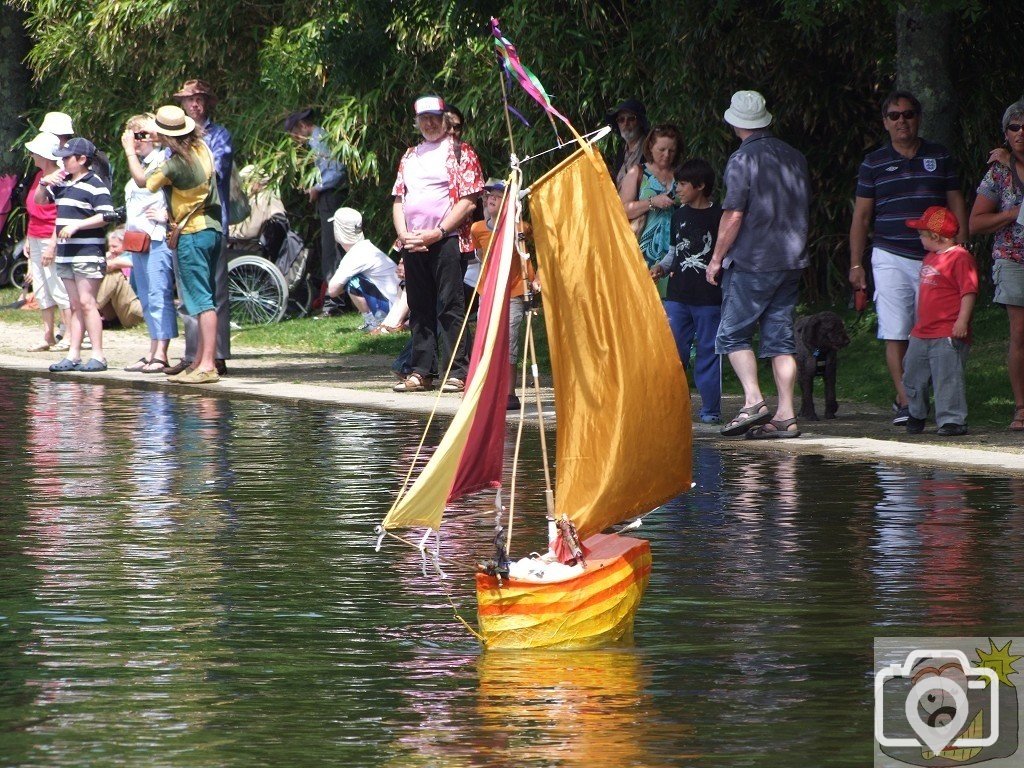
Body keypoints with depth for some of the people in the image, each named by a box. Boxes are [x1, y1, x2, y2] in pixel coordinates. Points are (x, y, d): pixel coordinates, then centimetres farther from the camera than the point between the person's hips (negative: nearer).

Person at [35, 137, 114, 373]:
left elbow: (105, 216, -17)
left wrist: (76, 225, -21)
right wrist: (44, 183, 5)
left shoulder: (95, 185, -9)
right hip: (65, 253, 8)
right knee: (75, 305, 9)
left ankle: (98, 356, -12)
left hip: (87, 253, -8)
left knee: (87, 303, -12)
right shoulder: (62, 183, 15)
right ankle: (73, 355, 9)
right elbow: (39, 200, 25)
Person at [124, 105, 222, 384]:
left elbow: (142, 180, -6)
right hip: (212, 227, 9)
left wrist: (130, 150, 7)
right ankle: (200, 360, 17)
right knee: (204, 298, 12)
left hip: (192, 233, -9)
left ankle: (207, 365, -14)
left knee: (201, 299, -11)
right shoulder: (201, 148, 6)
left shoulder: (176, 164, -19)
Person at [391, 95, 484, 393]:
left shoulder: (460, 153, 2)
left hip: (447, 241, -6)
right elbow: (398, 199, 18)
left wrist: (438, 232, -14)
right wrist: (403, 234, 0)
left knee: (450, 307, -8)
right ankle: (421, 372, 10)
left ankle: (458, 372, -8)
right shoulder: (410, 156, 20)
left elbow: (468, 201, -7)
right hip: (412, 243, 6)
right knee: (419, 309, 6)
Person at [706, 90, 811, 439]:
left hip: (751, 263, -6)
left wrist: (717, 258, -5)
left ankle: (753, 400, -13)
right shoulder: (795, 158, 11)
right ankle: (785, 416, 2)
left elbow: (734, 215, -14)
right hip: (790, 261, 6)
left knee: (732, 334, 1)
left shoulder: (743, 159, -10)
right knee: (780, 338, 7)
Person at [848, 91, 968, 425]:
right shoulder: (873, 163, 7)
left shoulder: (940, 157, 11)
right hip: (891, 258, -1)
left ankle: (909, 396, 10)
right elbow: (861, 216, 9)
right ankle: (905, 401, -9)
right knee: (896, 334, -9)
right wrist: (856, 264, 3)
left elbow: (956, 206, 14)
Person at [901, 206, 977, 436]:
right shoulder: (930, 258, 17)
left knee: (947, 378, -9)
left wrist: (962, 321, -23)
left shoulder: (960, 258, -13)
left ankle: (953, 420, -3)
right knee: (912, 376, 16)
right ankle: (916, 415, 33)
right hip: (922, 333, 10)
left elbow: (969, 292, -18)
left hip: (948, 335, -10)